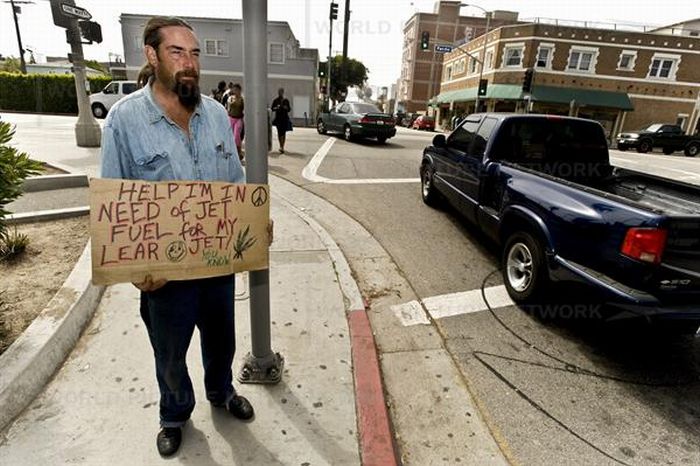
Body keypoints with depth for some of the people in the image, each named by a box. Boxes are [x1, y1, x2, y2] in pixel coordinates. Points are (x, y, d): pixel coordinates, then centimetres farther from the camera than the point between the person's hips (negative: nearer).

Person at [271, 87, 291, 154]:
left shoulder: (286, 101, 7)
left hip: (285, 118, 1)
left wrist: (286, 108, -12)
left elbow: (289, 109, 9)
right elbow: (272, 108, 2)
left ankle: (282, 147, 10)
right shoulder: (275, 101, 3)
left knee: (284, 133, 2)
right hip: (278, 118, -1)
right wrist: (276, 108, -17)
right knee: (280, 132, -5)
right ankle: (281, 147, -1)